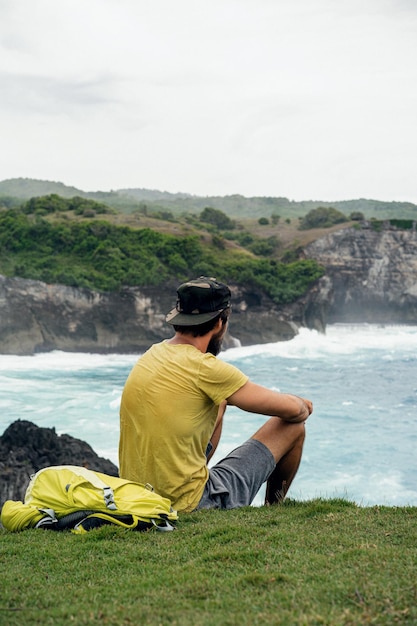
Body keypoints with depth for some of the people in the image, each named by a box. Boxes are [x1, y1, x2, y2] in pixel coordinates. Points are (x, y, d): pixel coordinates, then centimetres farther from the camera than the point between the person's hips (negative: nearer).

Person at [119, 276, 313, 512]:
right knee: (293, 427, 6)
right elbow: (291, 409, -12)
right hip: (189, 504, -8)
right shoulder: (204, 368, -18)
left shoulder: (152, 355, 5)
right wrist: (303, 406, 13)